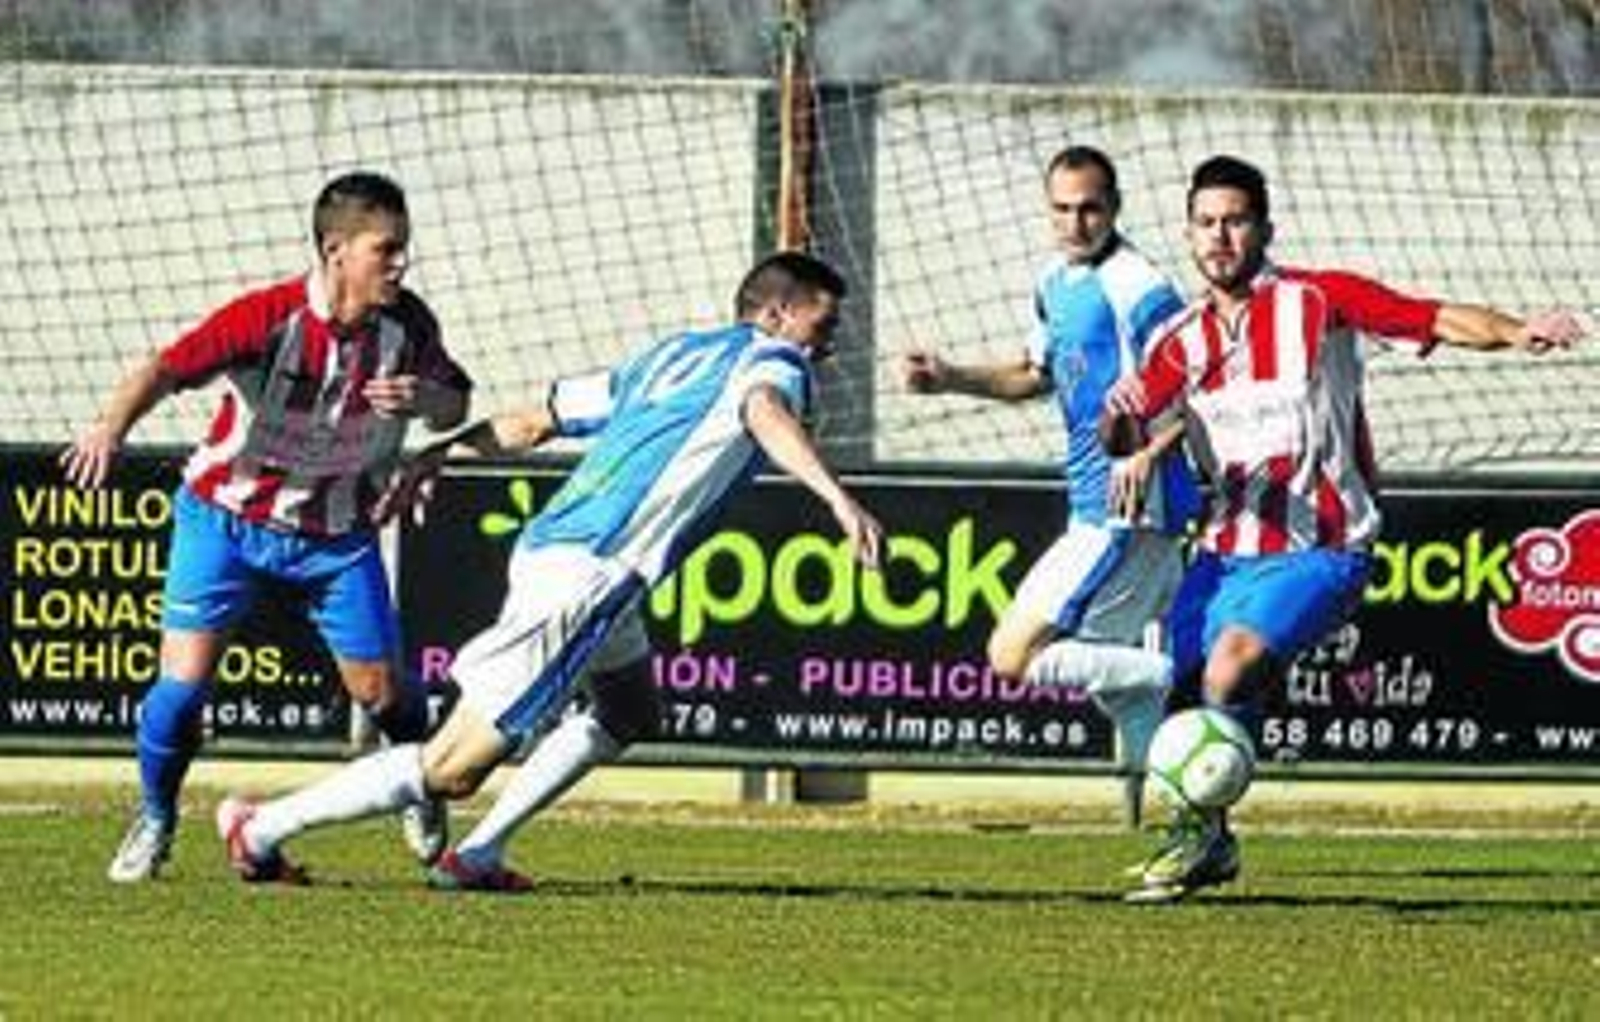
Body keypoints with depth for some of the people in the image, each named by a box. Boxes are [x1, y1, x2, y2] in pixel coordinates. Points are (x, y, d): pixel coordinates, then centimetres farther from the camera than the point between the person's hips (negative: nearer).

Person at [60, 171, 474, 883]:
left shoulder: (405, 323, -14)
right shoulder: (270, 318, -27)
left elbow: (454, 408, 0)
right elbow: (168, 369, -37)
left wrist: (424, 397, -26)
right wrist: (112, 427, -58)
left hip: (336, 531, 3)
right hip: (227, 514, -3)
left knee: (381, 692, 1)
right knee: (183, 683, -12)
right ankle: (155, 818, 15)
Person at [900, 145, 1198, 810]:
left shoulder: (1135, 289, -15)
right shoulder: (1056, 282, 13)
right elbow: (1039, 376, 28)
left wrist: (1150, 452, -32)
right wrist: (950, 379, 15)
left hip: (1128, 514, -9)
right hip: (1096, 511, 9)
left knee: (1012, 655, -12)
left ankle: (1172, 679, -10)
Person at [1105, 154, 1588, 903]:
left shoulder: (1317, 302, -7)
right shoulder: (1183, 341, 7)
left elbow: (1440, 320, -14)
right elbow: (1124, 437, 0)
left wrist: (1517, 333, -33)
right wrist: (1121, 415, -25)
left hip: (1321, 552, -6)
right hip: (1227, 552, 6)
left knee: (1234, 658, -28)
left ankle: (1201, 832, -17)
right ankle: (1208, 843, 24)